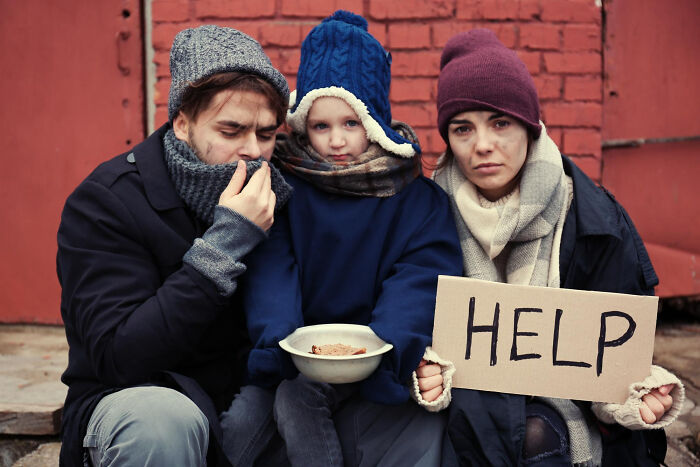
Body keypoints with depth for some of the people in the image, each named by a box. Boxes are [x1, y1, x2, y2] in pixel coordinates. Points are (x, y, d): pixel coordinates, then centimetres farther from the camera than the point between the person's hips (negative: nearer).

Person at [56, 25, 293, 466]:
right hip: (134, 394, -5)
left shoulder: (276, 194, -2)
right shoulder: (104, 201, -15)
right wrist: (224, 243, -29)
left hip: (245, 391, 5)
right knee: (163, 419, -37)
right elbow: (118, 358, -25)